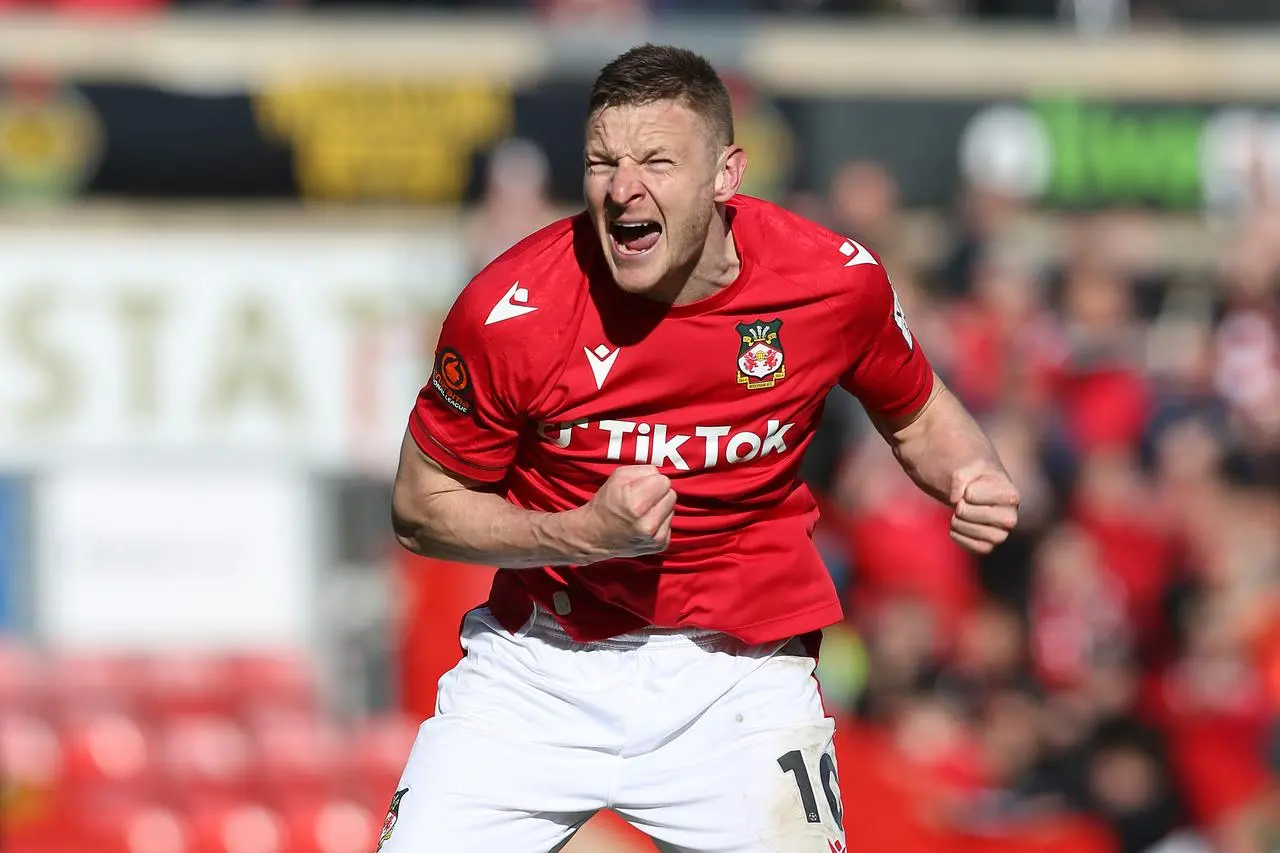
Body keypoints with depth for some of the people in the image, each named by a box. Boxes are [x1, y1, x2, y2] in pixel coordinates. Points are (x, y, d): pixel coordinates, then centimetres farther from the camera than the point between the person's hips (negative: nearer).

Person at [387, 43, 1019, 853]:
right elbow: (422, 507, -5)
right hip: (540, 667, 0)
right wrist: (583, 534, -21)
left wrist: (975, 478, -13)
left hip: (738, 679, 0)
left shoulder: (835, 280, -11)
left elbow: (918, 416, 10)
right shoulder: (511, 308, -17)